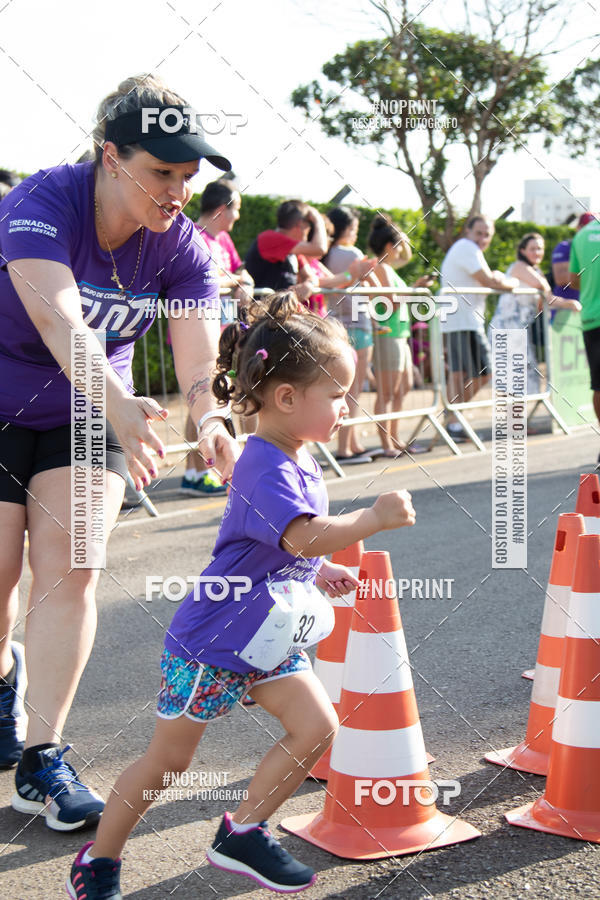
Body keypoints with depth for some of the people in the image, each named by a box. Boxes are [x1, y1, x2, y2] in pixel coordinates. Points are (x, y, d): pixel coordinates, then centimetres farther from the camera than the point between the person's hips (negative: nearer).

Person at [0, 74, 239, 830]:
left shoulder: (179, 246, -13)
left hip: (84, 414, 3)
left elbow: (200, 356, -24)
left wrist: (210, 420, -47)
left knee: (70, 569, -9)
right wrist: (118, 404, -59)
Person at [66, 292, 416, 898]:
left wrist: (320, 572, 10)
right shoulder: (265, 467, -25)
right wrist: (372, 518, -35)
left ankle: (243, 834, 13)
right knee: (168, 758, 4)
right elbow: (303, 536, -42)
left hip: (268, 641, 9)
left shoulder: (298, 462, 6)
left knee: (316, 726, -2)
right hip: (211, 642, -9)